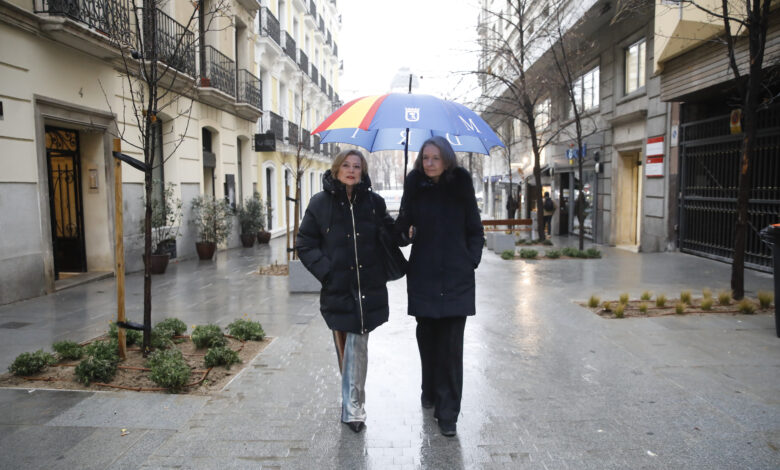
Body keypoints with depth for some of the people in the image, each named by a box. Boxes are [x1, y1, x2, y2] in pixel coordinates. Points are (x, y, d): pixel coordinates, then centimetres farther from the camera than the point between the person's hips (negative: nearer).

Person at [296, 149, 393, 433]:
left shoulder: (374, 202, 6)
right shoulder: (320, 203, 2)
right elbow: (305, 244, 2)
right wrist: (325, 270, -9)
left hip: (368, 288, 1)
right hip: (337, 289, 0)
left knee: (356, 346, 0)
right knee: (349, 346, 9)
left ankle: (352, 407, 7)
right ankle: (354, 405, 27)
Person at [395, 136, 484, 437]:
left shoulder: (460, 187, 2)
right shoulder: (415, 187, 4)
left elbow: (475, 231, 8)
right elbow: (403, 227, 6)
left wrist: (471, 262, -2)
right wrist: (403, 233, -16)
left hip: (456, 279, -1)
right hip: (423, 277, 1)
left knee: (451, 345, -3)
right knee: (427, 339, 10)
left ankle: (448, 412, 6)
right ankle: (430, 391, 35)